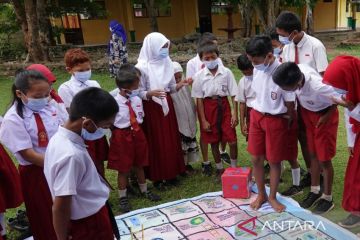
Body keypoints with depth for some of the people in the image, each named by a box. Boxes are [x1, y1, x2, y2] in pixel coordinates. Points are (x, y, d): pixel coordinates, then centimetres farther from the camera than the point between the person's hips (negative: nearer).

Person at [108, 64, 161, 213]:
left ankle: (144, 191, 40)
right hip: (122, 137, -5)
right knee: (123, 169, 8)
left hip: (137, 134, 5)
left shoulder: (137, 100, -4)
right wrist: (120, 132, -6)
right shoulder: (114, 102, -20)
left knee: (139, 165, 20)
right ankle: (123, 198, 25)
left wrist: (136, 129, 4)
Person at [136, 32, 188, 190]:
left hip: (167, 105, 6)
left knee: (171, 140, 11)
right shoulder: (142, 67, -13)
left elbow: (171, 88, 8)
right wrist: (151, 93, -30)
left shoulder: (167, 63, 2)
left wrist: (180, 85, -11)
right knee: (155, 142, 2)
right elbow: (139, 93, -11)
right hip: (151, 108, -5)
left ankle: (171, 173, 26)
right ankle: (157, 177, 16)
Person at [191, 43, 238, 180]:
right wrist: (203, 120, -5)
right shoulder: (199, 76, -4)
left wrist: (235, 113, -6)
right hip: (208, 107, 1)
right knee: (214, 142, 11)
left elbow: (233, 94, -1)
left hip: (223, 105, 0)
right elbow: (199, 99, -3)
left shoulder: (226, 72, -5)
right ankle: (219, 169, 29)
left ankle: (234, 168, 22)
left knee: (232, 141, -1)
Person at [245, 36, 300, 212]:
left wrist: (288, 123, -1)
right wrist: (257, 114, 13)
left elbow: (290, 103, -13)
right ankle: (261, 195, 31)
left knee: (274, 161, 9)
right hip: (256, 117, 6)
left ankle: (272, 197, 30)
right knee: (256, 158, 11)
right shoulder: (257, 69, -5)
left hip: (276, 120, -5)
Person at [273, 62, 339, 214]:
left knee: (324, 159, 4)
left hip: (323, 116, -6)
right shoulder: (297, 71, -26)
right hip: (307, 112, 6)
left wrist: (326, 117, -14)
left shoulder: (318, 87, -41)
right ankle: (315, 191, 32)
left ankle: (327, 198, 21)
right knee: (313, 155, 17)